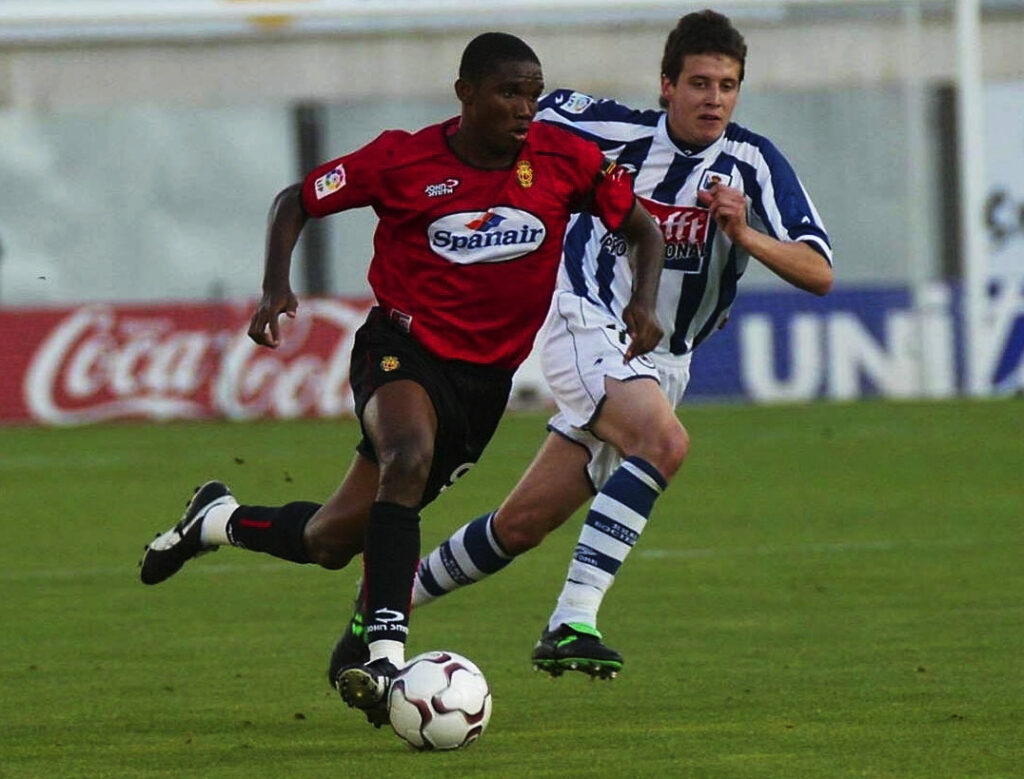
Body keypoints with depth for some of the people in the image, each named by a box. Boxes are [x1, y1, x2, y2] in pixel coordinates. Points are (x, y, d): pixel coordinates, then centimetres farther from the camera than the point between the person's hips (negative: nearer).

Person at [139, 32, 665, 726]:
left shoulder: (565, 160, -6)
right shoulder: (404, 161, -10)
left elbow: (644, 230, 8)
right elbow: (296, 202, 3)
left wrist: (644, 303, -11)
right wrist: (276, 290, -12)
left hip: (486, 376, 3)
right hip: (403, 348, -3)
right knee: (409, 456, -38)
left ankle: (220, 520, 36)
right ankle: (385, 655, -38)